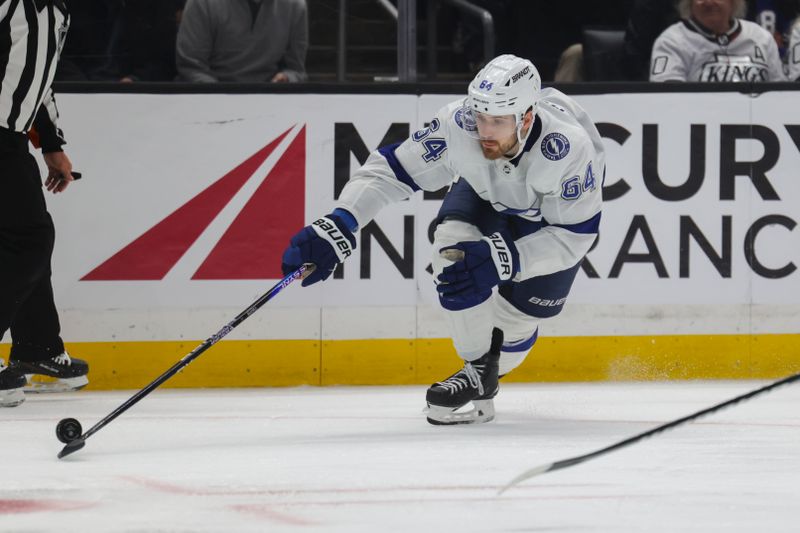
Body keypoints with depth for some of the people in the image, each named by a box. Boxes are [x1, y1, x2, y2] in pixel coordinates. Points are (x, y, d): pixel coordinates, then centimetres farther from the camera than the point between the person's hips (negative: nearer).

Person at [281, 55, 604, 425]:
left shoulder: (570, 148, -42)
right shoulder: (458, 124, -37)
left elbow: (573, 237, -34)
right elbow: (391, 168, -29)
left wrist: (504, 259, -47)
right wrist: (339, 225, -42)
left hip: (563, 204, -2)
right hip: (486, 191, 2)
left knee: (525, 306, -11)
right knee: (455, 246, -26)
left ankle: (488, 370, 22)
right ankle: (477, 368, -10)